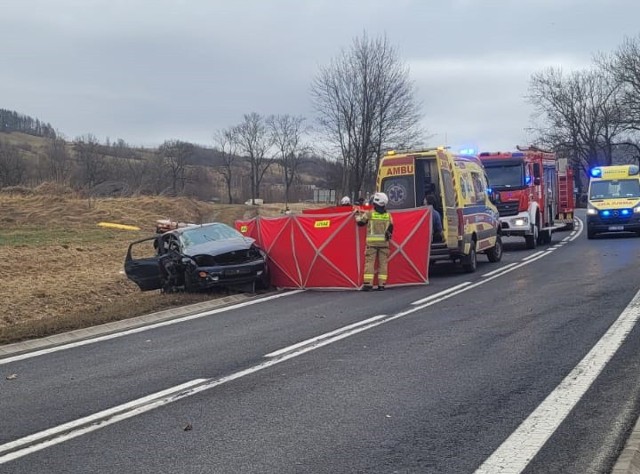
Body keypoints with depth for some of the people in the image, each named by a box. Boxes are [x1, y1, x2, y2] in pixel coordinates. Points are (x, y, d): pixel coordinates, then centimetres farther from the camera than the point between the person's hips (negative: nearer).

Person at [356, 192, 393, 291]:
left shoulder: (369, 213, -5)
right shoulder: (388, 215, 5)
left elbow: (360, 222, 5)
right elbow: (390, 228, 10)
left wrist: (357, 215, 24)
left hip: (372, 242, -2)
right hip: (384, 242, 3)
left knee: (369, 262, -1)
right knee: (383, 263, 6)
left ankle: (368, 283, -8)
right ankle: (381, 284, 5)